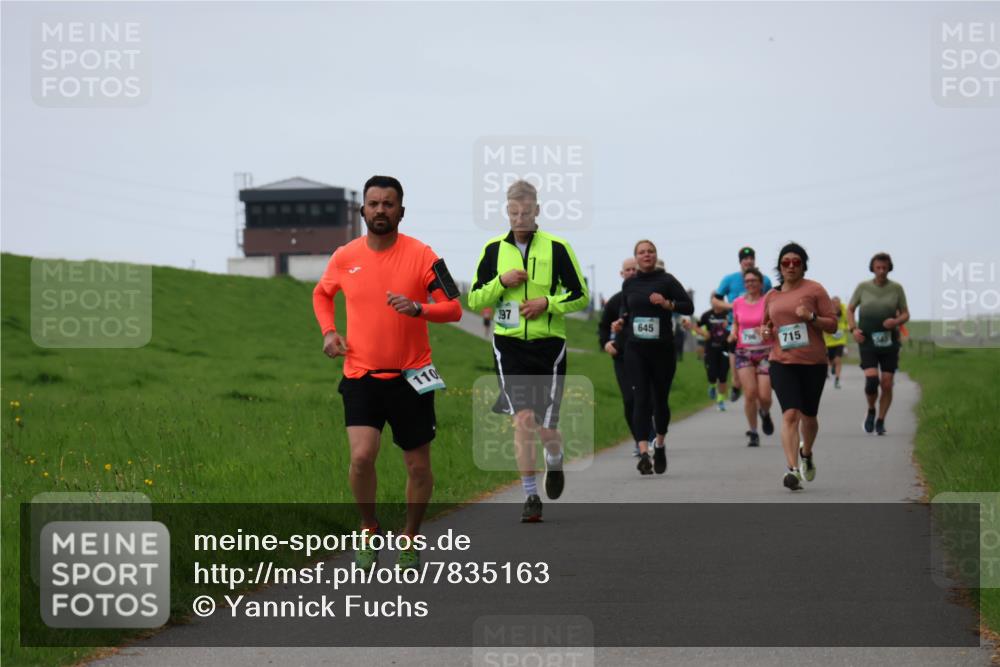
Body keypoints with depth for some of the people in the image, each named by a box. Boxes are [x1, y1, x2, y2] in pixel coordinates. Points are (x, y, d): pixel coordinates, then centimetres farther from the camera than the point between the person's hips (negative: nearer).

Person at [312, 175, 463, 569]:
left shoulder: (421, 255, -6)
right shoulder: (345, 257, 2)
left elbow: (453, 309, -5)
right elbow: (321, 294, 22)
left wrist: (417, 308, -24)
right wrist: (329, 332, 4)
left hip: (410, 376, -1)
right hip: (360, 375, 1)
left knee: (418, 465, 6)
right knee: (361, 455, -16)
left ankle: (411, 539, 28)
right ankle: (369, 530, 9)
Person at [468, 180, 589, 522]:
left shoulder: (556, 248, -1)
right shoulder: (494, 249, 5)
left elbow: (581, 297, 2)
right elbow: (473, 300, 6)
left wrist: (547, 302, -13)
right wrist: (502, 281, -10)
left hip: (548, 345, -1)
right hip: (508, 344, 1)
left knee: (545, 427, -1)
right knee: (523, 420, -12)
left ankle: (555, 461, 36)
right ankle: (530, 496, -4)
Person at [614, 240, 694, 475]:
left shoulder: (666, 280, -1)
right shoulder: (629, 284, 9)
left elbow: (689, 306, -2)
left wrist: (667, 304, -17)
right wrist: (621, 323, 2)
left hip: (662, 349, -1)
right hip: (635, 350, 1)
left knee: (660, 399, 9)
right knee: (641, 400, -10)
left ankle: (660, 445, 33)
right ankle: (643, 454, -17)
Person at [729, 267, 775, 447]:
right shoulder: (738, 303, 6)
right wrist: (733, 333, 2)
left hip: (765, 353, -2)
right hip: (744, 353, 2)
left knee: (764, 396, -8)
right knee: (750, 393, -12)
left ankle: (765, 414, 29)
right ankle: (753, 433, 0)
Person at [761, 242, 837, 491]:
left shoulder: (814, 290, 0)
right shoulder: (771, 296, 12)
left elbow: (832, 324, -1)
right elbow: (766, 325, 27)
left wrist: (811, 317, -18)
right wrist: (766, 332, 3)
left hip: (813, 362, -1)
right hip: (782, 362, 1)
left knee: (808, 416, 11)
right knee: (790, 414, -15)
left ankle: (806, 453, 42)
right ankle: (792, 469, -21)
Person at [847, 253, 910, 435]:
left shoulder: (896, 288, 2)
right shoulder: (863, 287, 1)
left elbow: (906, 314, 8)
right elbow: (850, 309, 11)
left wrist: (896, 321, -15)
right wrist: (853, 329, -5)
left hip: (889, 343, 1)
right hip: (867, 341, -1)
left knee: (887, 384, -2)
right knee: (871, 379, -18)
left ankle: (880, 421, 14)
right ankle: (871, 411, 9)